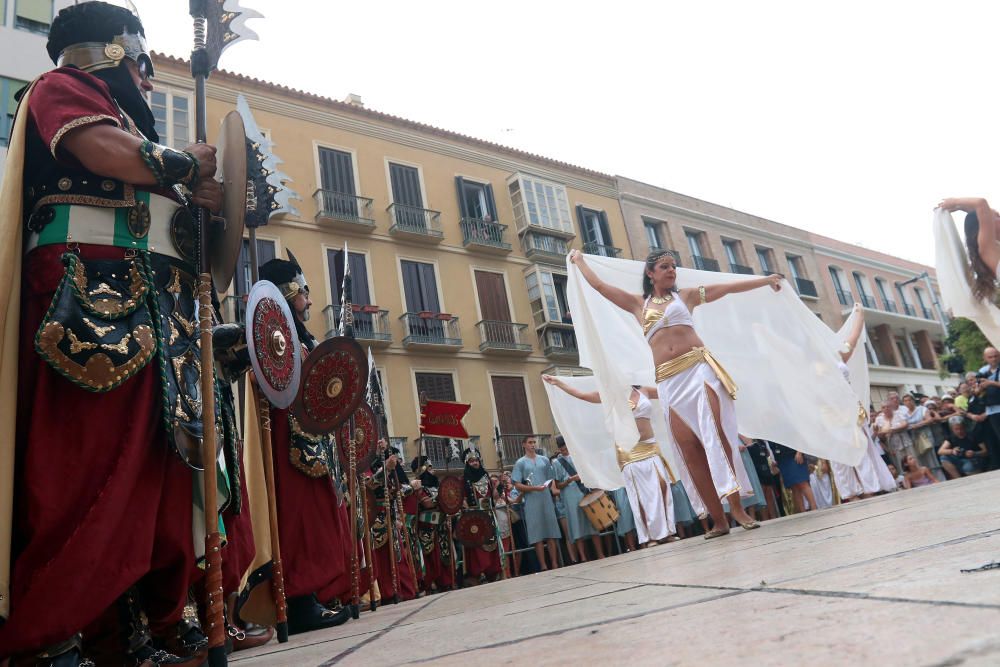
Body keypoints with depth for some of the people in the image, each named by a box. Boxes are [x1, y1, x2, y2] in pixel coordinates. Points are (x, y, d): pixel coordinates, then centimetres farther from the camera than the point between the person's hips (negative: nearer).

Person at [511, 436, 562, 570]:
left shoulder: (544, 460, 14)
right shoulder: (520, 463, 4)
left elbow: (551, 479, 18)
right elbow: (517, 485, -3)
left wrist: (547, 486, -2)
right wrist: (534, 488, -15)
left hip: (547, 500, 3)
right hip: (532, 503, -3)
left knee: (551, 534, 3)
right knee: (538, 535, -1)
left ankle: (555, 564, 8)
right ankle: (543, 566, 3)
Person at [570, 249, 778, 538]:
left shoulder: (686, 295, 16)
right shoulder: (639, 304, 17)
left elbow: (729, 287, 18)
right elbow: (599, 286, 22)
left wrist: (765, 280, 22)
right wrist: (580, 261, 32)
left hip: (699, 368, -1)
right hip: (669, 381, 1)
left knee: (719, 435, -15)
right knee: (691, 450, -3)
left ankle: (737, 508, -12)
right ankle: (719, 520, 0)